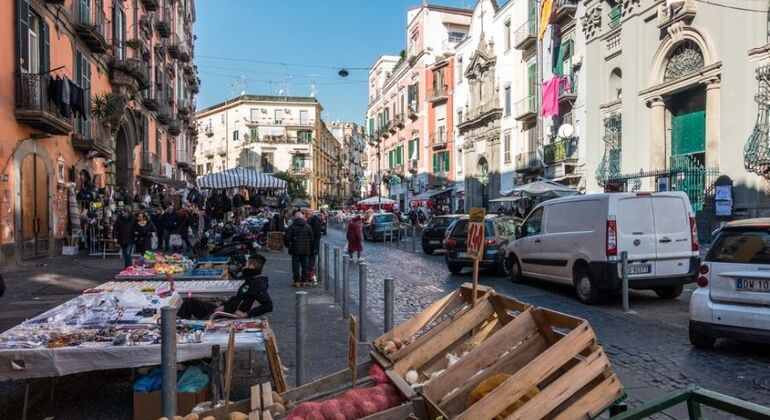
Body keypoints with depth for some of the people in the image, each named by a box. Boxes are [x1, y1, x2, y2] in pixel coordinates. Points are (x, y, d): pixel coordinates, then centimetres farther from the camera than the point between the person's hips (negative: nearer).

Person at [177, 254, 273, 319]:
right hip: (225, 310, 10)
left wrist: (246, 314, -26)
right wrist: (223, 306, 8)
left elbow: (268, 306, -31)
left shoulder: (258, 284, -19)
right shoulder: (250, 281, 11)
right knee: (187, 302, 11)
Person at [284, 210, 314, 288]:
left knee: (296, 265, 2)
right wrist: (310, 249, 16)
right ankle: (303, 281, 12)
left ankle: (297, 281, 1)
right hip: (305, 250, 3)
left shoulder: (292, 226, -8)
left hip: (295, 250, -3)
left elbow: (287, 237, -9)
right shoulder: (308, 226, 4)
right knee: (304, 265, 10)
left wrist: (287, 245, 9)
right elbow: (311, 238, 7)